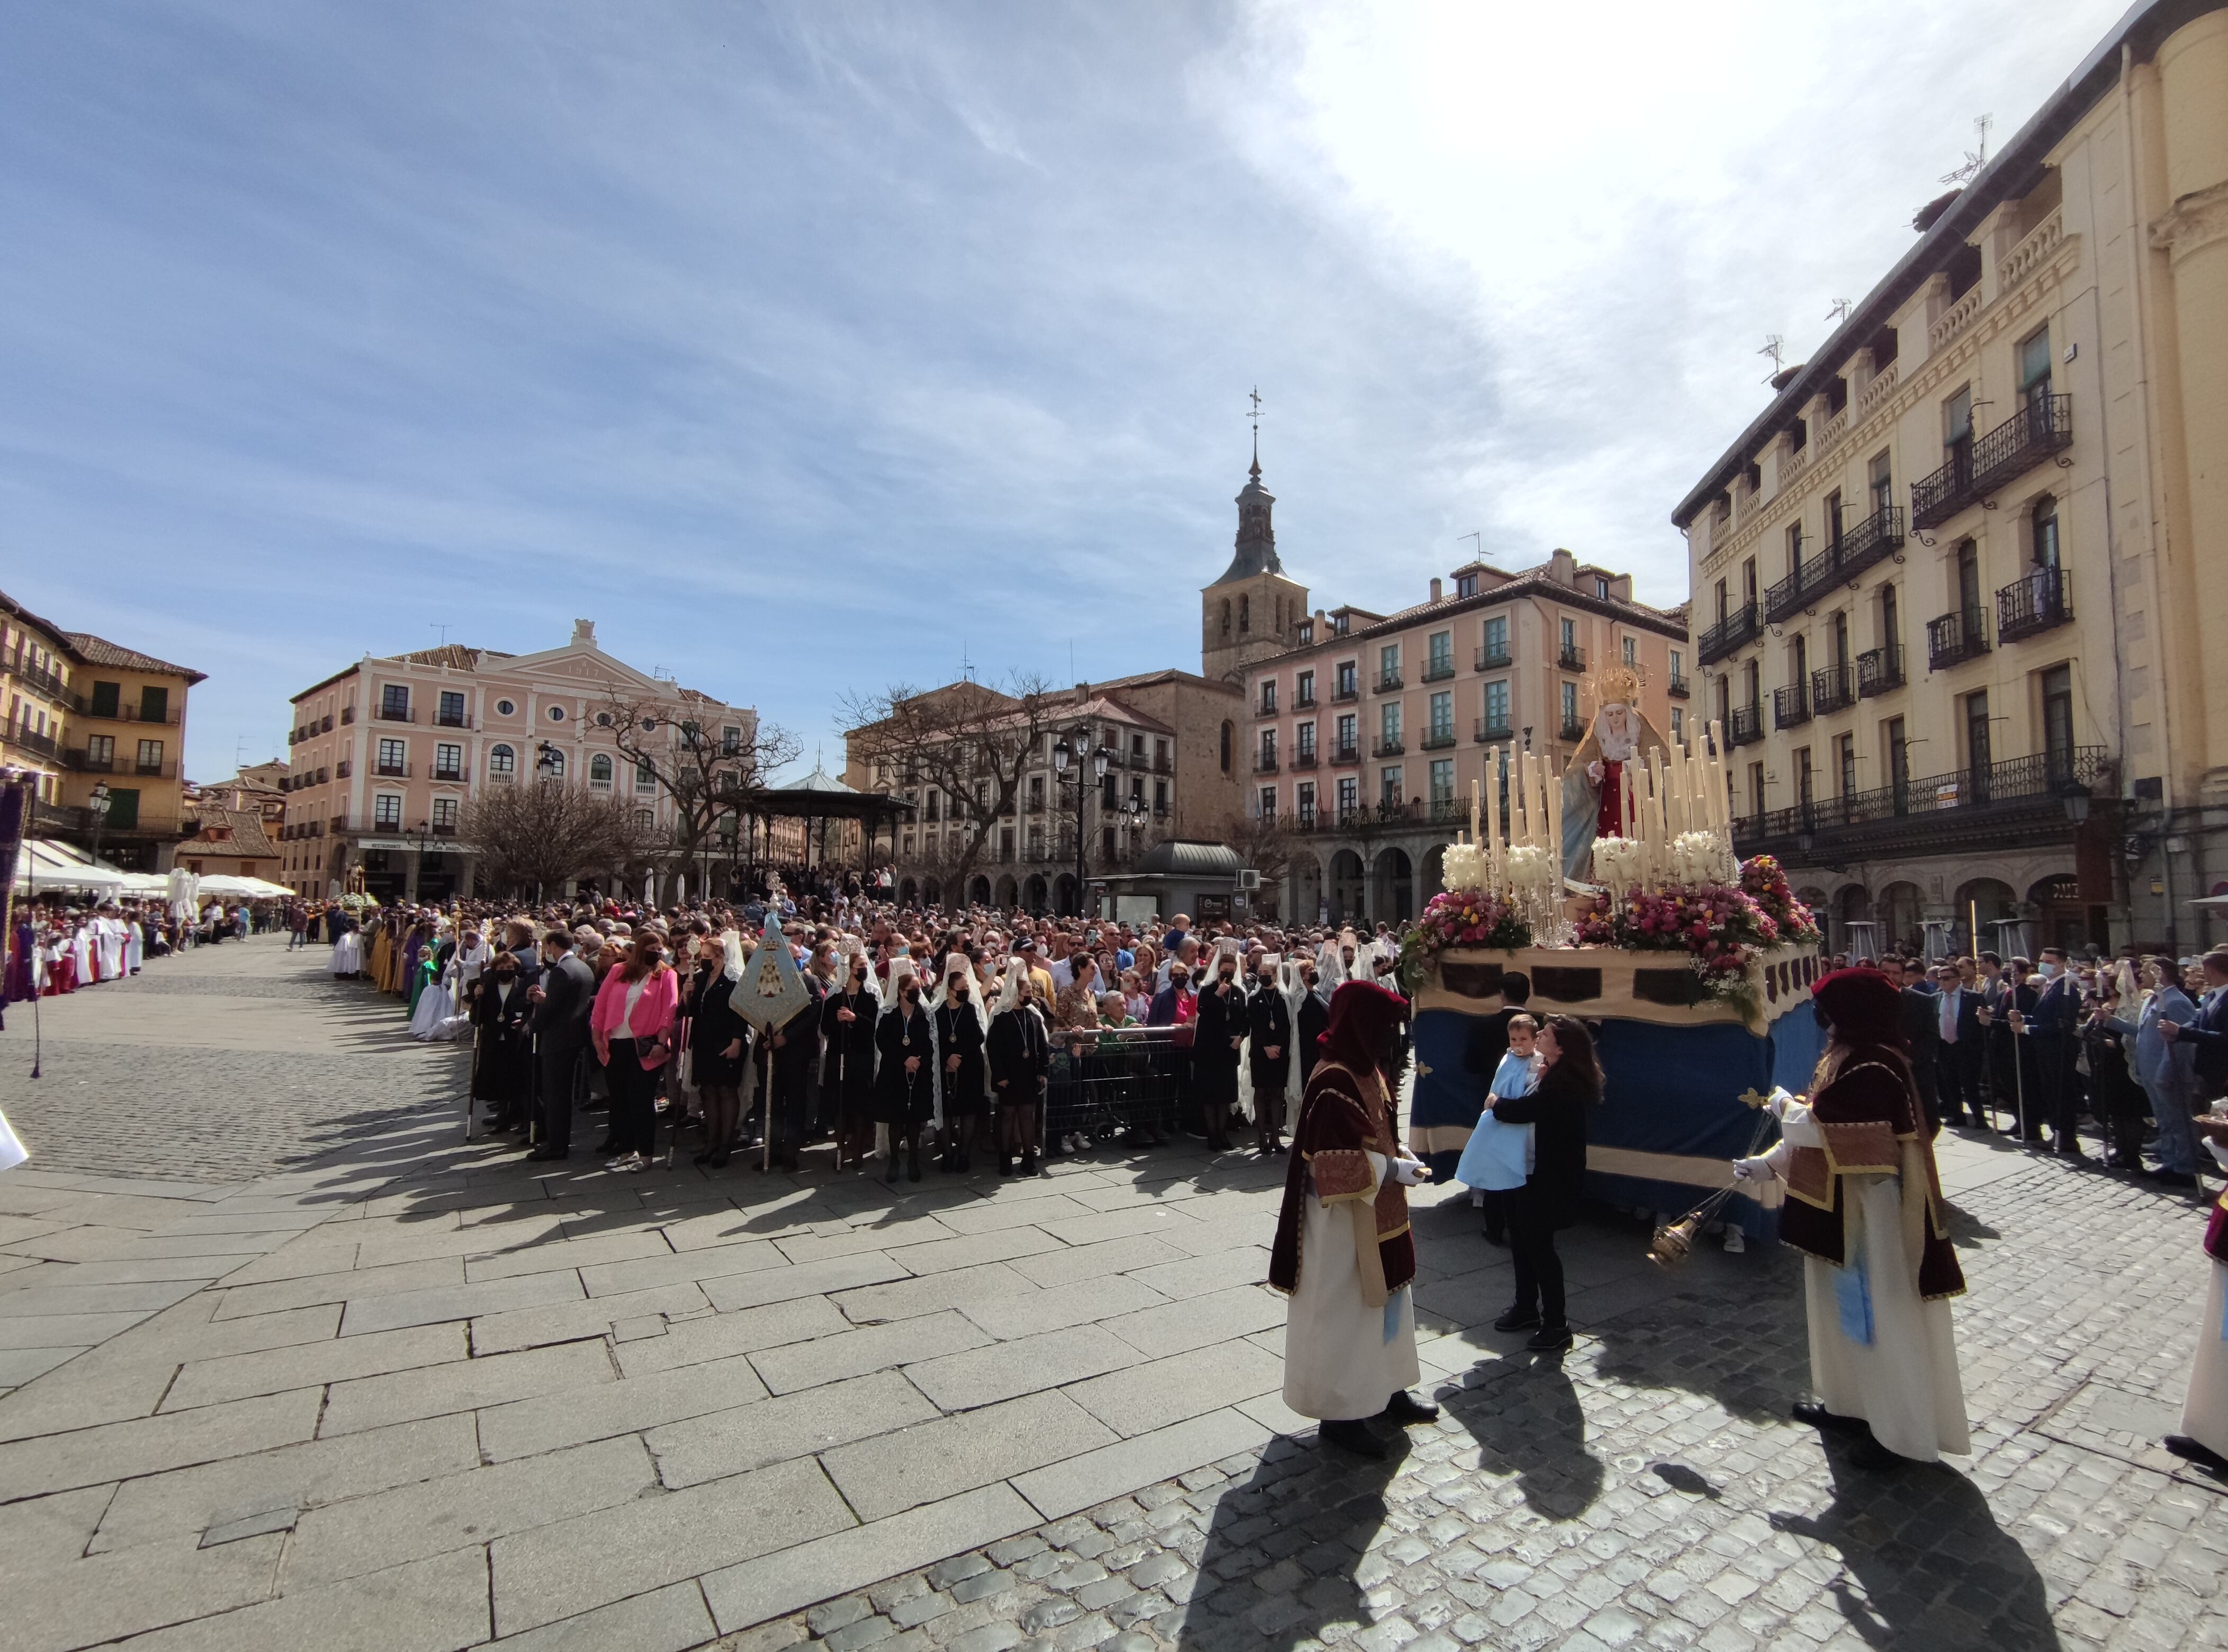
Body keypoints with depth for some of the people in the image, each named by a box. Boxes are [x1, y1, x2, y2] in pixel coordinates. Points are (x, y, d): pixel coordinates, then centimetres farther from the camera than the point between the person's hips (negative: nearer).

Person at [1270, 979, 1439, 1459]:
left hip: (1375, 1215, 10)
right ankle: (1339, 1414, 21)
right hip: (1342, 1220, -10)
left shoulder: (1365, 1070, 5)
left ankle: (1386, 1390, 39)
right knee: (1342, 1310, 5)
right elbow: (1335, 1166, -26)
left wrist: (1399, 1157, 2)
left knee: (1380, 1299, 22)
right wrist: (1393, 1169, -19)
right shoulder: (1334, 1082, -25)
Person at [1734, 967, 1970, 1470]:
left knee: (1878, 1314, 3)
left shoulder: (1871, 1070, -24)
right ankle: (1851, 1403, 35)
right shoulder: (1851, 1061, 8)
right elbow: (1818, 1130, 13)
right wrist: (1765, 1165, 11)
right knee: (1847, 1309, 20)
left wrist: (1784, 1105, -10)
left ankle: (1903, 1433, 17)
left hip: (1870, 1212, -10)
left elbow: (1815, 1126, -29)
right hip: (1843, 1207, 10)